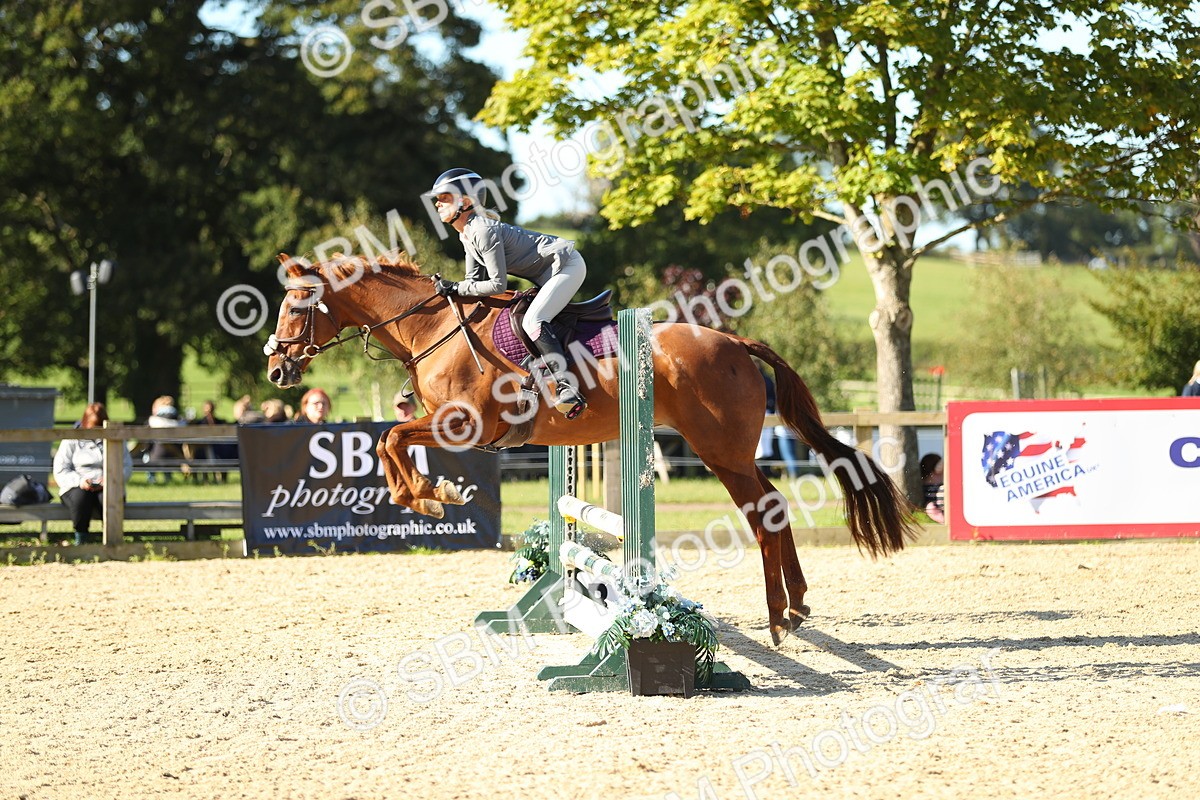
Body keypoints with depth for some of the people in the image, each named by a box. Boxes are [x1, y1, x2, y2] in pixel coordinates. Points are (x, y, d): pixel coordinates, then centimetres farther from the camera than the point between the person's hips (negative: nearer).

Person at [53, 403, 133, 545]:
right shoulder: (72, 440, 9)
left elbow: (127, 467, 6)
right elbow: (60, 471, 2)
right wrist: (79, 481, -17)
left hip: (106, 487, 1)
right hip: (77, 487, 0)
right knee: (80, 497, -37)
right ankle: (80, 538, -20)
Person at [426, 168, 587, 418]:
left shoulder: (483, 231, -23)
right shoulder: (466, 234, 8)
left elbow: (498, 284, -23)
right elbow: (476, 280, 11)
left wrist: (457, 288, -19)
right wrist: (450, 290, -4)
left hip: (566, 264, -11)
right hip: (548, 274, 11)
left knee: (533, 322, -24)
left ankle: (568, 388, -32)